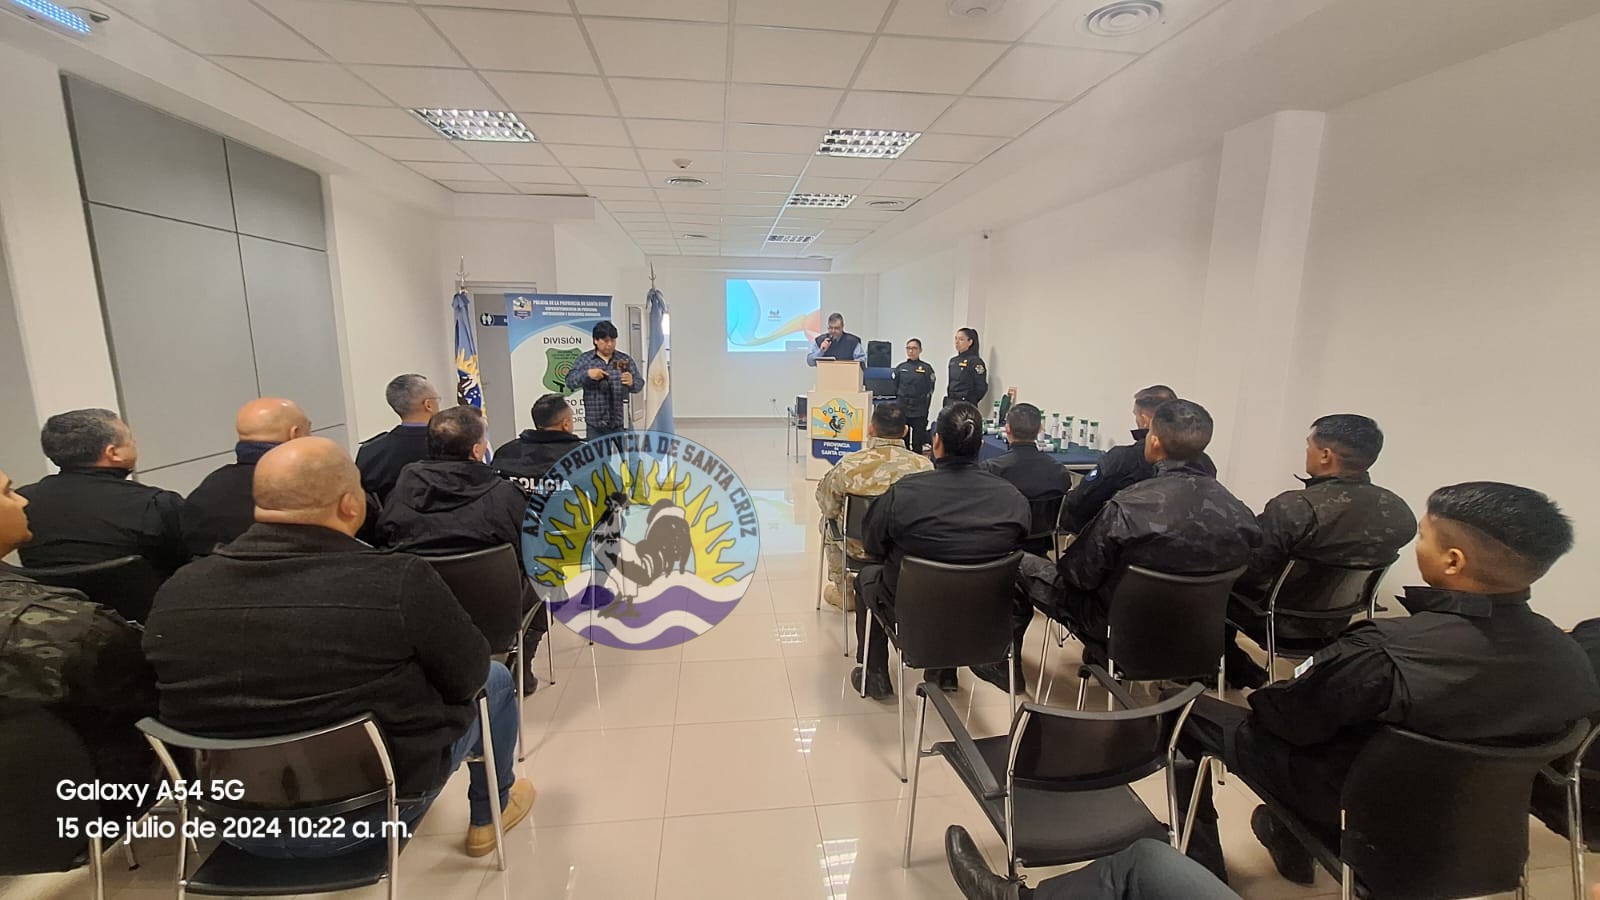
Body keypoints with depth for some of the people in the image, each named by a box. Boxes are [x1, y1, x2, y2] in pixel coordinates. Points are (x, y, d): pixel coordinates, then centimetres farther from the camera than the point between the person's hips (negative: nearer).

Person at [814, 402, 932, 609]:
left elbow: (828, 509, -7)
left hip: (859, 550, -1)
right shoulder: (925, 466, -20)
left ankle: (843, 590, 44)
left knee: (829, 521, 31)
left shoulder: (847, 466, -23)